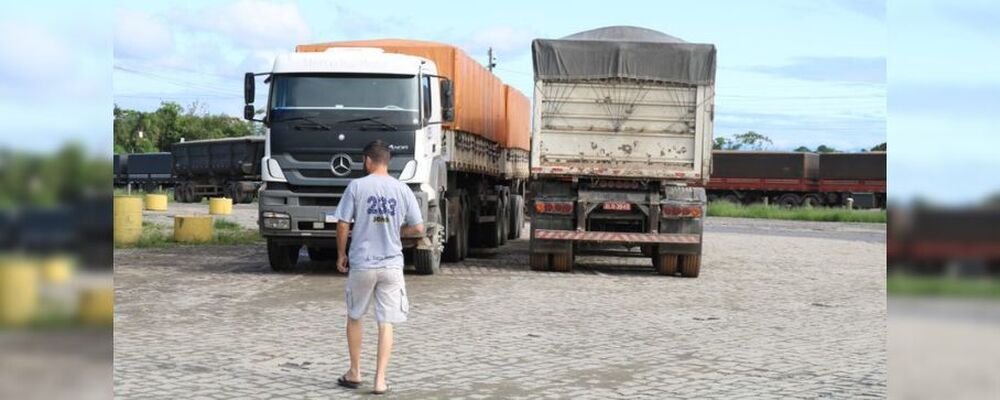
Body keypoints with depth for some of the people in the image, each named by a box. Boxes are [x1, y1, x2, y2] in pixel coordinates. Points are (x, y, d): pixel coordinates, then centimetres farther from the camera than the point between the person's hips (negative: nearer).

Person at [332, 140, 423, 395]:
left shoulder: (357, 186, -6)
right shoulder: (402, 190, 1)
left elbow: (343, 224, -5)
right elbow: (418, 228, 3)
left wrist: (341, 254, 8)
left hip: (361, 264, -1)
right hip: (392, 265, 1)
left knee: (354, 317, 18)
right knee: (386, 323, 4)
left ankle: (354, 373, 26)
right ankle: (380, 380, 2)